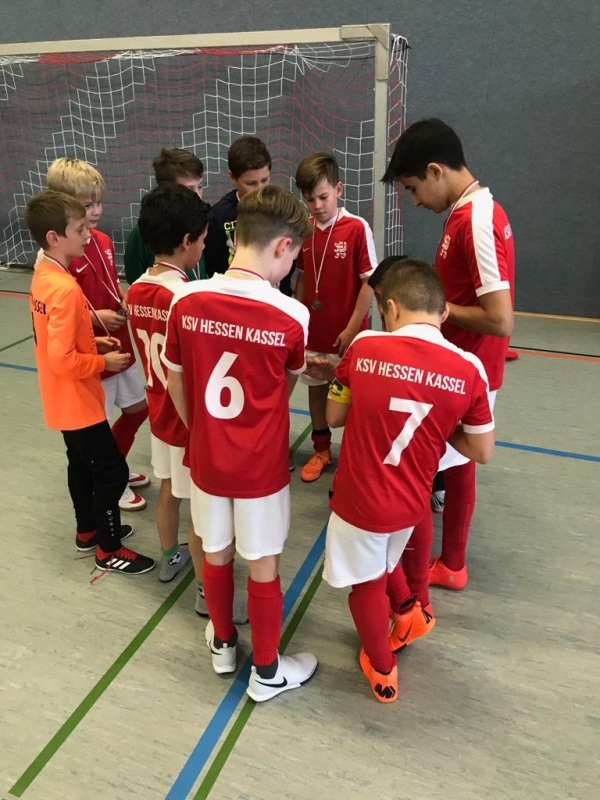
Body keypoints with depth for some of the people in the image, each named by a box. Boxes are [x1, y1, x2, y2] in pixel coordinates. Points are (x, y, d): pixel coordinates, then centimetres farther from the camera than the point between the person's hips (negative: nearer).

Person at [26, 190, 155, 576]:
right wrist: (104, 361, -16)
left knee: (82, 464, 23)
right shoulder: (66, 289, -28)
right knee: (112, 470, 3)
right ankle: (109, 550, 18)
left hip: (64, 400, 10)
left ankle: (89, 530, 40)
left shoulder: (44, 276, 3)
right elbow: (63, 361, -29)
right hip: (77, 401, -10)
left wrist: (92, 341, 5)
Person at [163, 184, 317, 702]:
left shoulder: (186, 302, -11)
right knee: (263, 565, 15)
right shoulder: (291, 316, -19)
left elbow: (175, 382, 0)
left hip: (206, 459, 4)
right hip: (262, 466, -3)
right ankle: (267, 671, 34)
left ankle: (223, 644, 46)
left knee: (216, 553, 23)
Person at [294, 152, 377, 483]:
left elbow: (370, 282, -13)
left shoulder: (357, 228, -13)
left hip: (345, 333, -5)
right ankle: (321, 450, 34)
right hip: (313, 330, 5)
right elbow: (302, 279, 9)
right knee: (316, 388, 16)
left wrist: (352, 328, -15)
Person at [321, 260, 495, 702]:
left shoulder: (364, 347, -15)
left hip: (359, 496, -2)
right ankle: (410, 613, 45)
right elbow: (483, 452, -3)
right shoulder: (469, 369, -12)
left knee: (365, 581, 22)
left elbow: (334, 417, -2)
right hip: (410, 502, 2)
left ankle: (382, 673, 39)